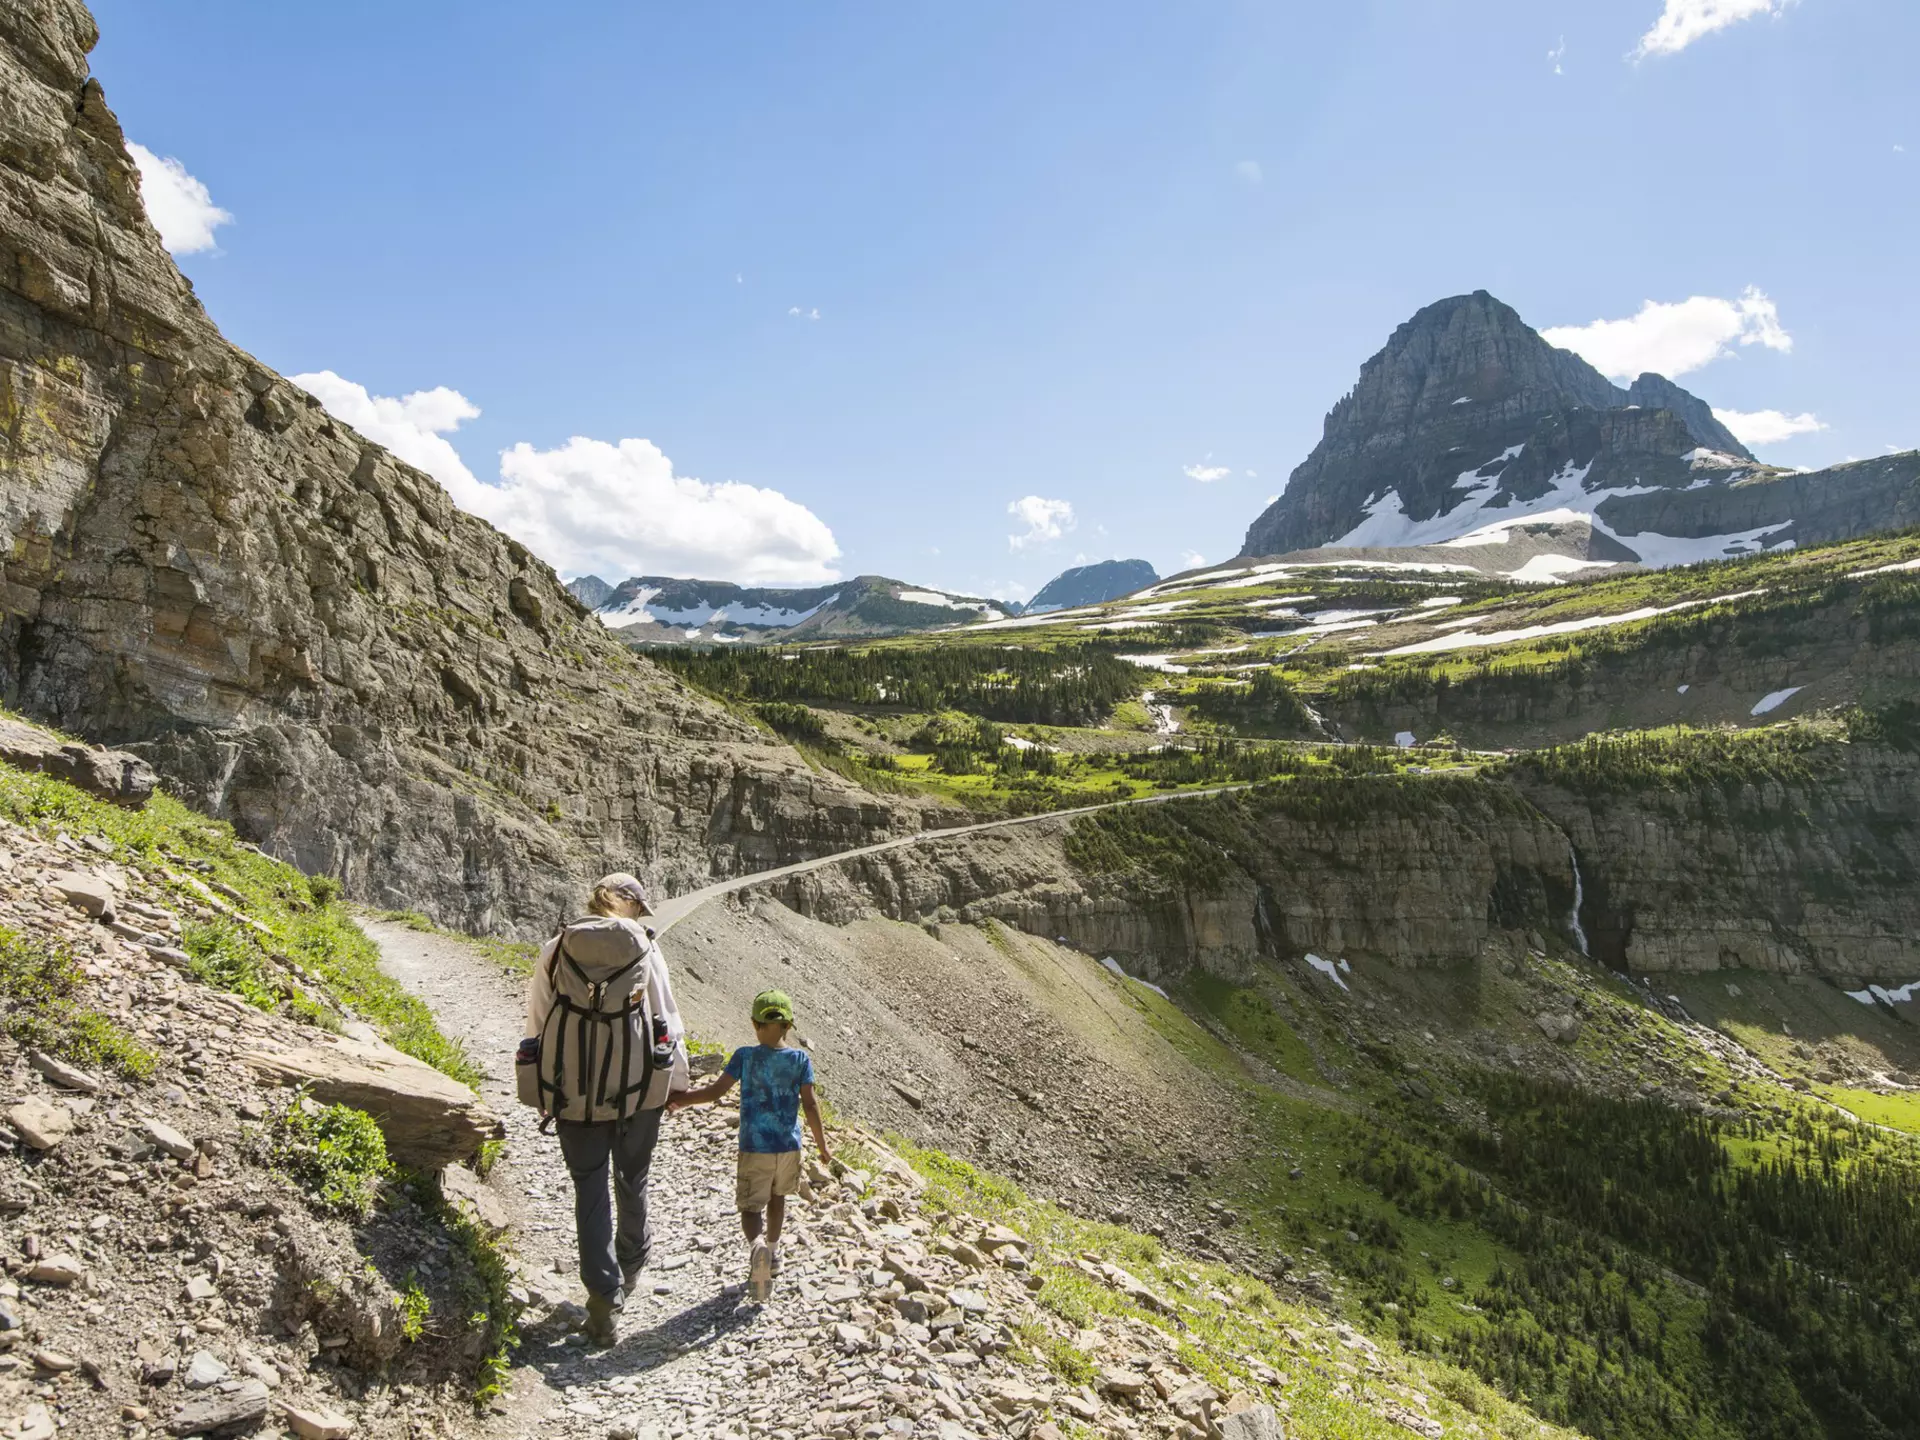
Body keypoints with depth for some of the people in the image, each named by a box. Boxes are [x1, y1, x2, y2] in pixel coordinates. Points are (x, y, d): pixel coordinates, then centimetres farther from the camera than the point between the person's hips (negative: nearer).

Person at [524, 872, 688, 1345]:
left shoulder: (555, 950, -1)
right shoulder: (644, 949, -5)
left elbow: (537, 1023, 3)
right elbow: (669, 1021, -1)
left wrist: (550, 1086, 14)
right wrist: (679, 1081, 12)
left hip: (573, 1091, 0)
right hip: (639, 1089, 0)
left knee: (590, 1192, 8)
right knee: (632, 1183, 21)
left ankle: (604, 1300, 4)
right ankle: (631, 1266, 41)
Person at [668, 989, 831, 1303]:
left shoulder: (745, 1056, -7)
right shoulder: (800, 1059, -4)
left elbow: (717, 1090, -10)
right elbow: (810, 1104, -5)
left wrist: (679, 1099, 2)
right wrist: (822, 1146, 4)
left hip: (754, 1148, -2)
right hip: (789, 1146, 2)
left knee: (750, 1207, 4)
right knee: (777, 1197, 25)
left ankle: (757, 1246, -26)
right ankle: (772, 1251, 39)